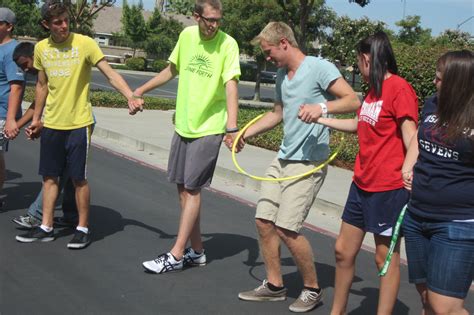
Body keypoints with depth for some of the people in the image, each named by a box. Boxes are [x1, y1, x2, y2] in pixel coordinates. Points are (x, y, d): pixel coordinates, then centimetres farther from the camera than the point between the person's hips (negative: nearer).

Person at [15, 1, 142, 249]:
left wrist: (131, 97, -30)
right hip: (51, 124, 5)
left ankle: (83, 228, 15)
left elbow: (111, 74, -15)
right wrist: (36, 119, 18)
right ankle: (46, 228, 22)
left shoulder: (84, 43, -10)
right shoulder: (41, 48, 5)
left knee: (79, 178, 1)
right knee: (49, 176, 10)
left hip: (78, 123, -5)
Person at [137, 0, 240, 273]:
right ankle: (197, 251, 19)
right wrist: (141, 90, 23)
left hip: (209, 128, -6)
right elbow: (172, 69, 19)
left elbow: (231, 86, -24)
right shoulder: (187, 36, 3)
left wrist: (232, 126, -35)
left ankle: (176, 255, 4)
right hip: (183, 125, 6)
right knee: (183, 188, 8)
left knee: (192, 189, -4)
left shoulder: (228, 44, -13)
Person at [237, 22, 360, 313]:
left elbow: (354, 101, -18)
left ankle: (313, 289, 9)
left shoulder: (319, 68, -11)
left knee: (286, 228, -12)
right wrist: (245, 134, 24)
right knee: (264, 221, 6)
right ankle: (275, 285, 21)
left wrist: (323, 107, -35)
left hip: (308, 163, -8)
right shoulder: (282, 75, 14)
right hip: (282, 159, 9)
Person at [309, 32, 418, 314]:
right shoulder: (374, 89, 12)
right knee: (344, 250, 15)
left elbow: (410, 138, -20)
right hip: (362, 184, 9)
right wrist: (320, 119, 28)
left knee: (386, 258, 4)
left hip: (388, 188, -9)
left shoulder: (399, 88, -15)